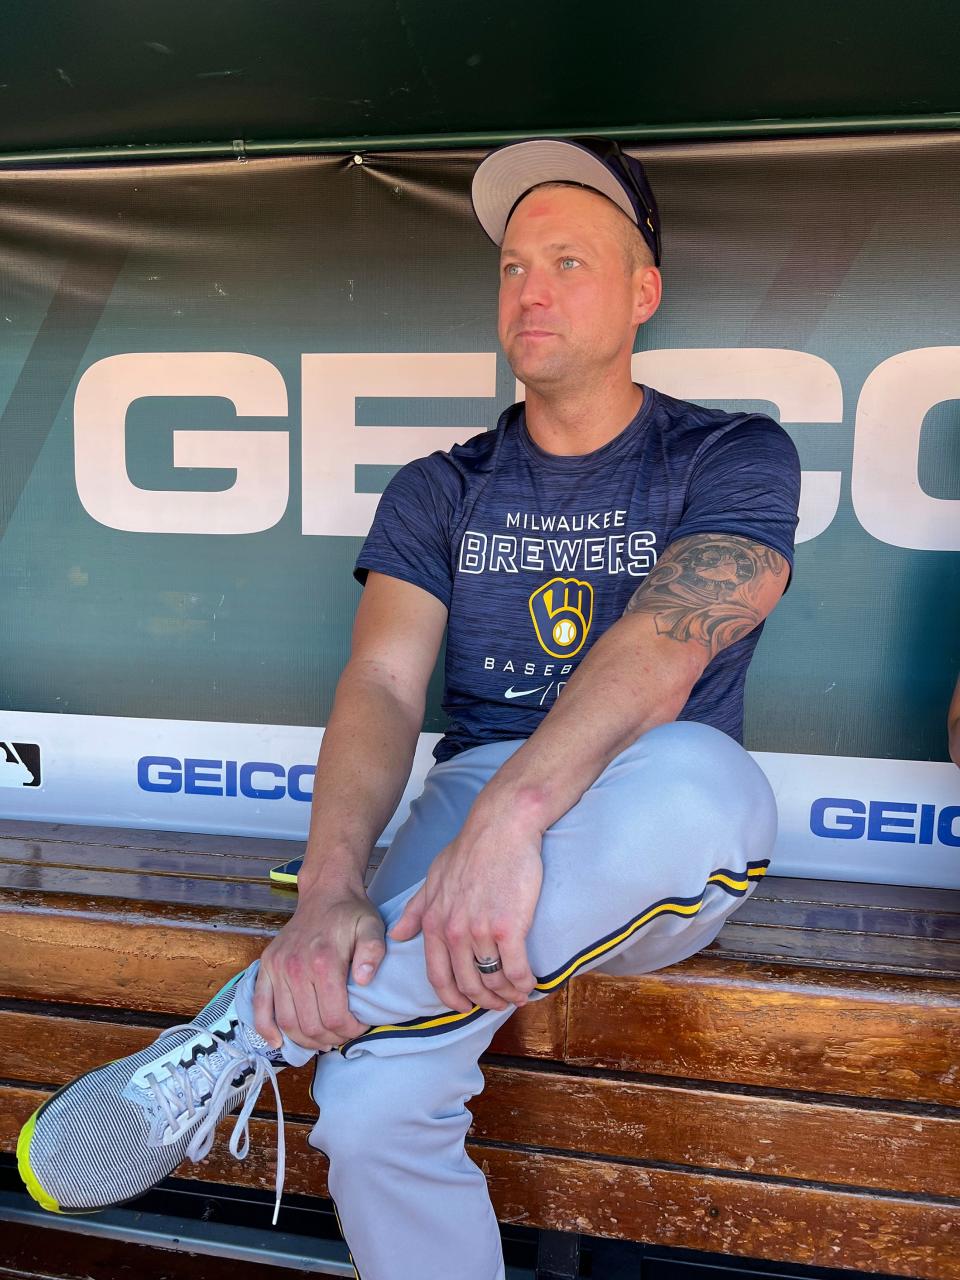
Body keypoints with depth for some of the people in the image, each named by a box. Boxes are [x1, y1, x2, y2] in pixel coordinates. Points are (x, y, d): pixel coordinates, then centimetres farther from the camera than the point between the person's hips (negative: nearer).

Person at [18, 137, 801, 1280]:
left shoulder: (735, 458, 4)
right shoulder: (439, 492, 12)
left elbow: (664, 644, -16)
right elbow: (382, 689, -3)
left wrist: (512, 818, -33)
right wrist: (329, 891, -22)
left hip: (654, 865, -1)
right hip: (474, 801, 2)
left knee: (700, 778, -38)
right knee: (370, 1113, -26)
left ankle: (260, 1027, -27)